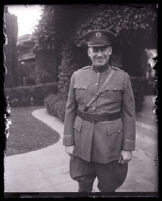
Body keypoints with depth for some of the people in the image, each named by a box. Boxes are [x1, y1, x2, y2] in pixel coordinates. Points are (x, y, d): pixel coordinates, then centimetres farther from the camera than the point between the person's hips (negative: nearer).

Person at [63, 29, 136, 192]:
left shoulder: (122, 77, -3)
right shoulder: (77, 76, 2)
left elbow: (129, 114, -3)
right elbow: (70, 110, 4)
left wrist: (128, 148, -5)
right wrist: (68, 142, 1)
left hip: (111, 143, -1)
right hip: (82, 141, 2)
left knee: (108, 188, 13)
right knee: (83, 186, 15)